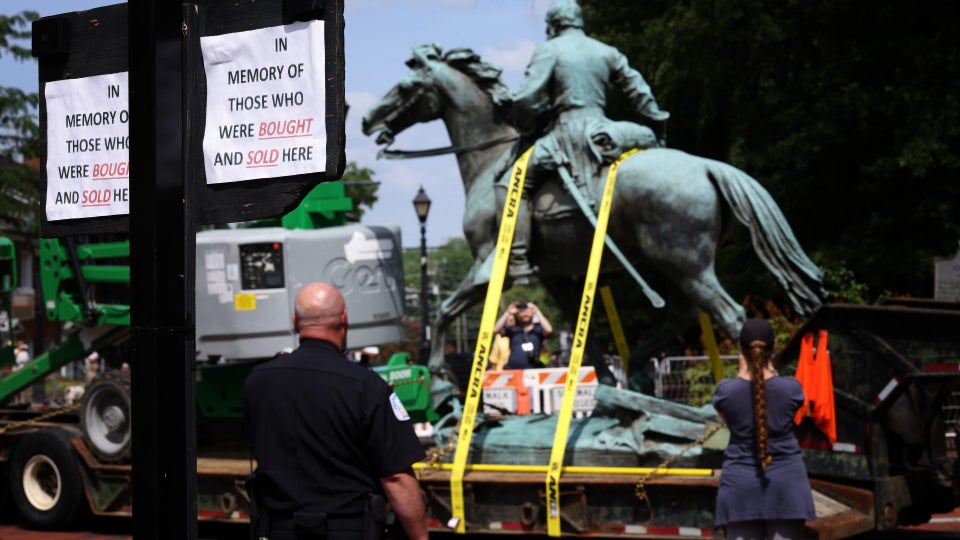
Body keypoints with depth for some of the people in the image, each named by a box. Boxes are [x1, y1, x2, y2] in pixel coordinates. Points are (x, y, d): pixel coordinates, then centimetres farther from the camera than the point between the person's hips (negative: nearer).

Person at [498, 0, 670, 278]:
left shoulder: (548, 50, 0)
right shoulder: (607, 52, 15)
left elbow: (528, 98, -9)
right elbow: (639, 92, 18)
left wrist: (528, 125, 9)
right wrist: (659, 120, 31)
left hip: (566, 133, -5)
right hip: (601, 129, 6)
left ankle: (518, 261, -19)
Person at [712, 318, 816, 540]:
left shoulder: (726, 390, -7)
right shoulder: (790, 388, -7)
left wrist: (743, 371, 16)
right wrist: (770, 370, 19)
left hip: (740, 484, 0)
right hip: (786, 482, 0)